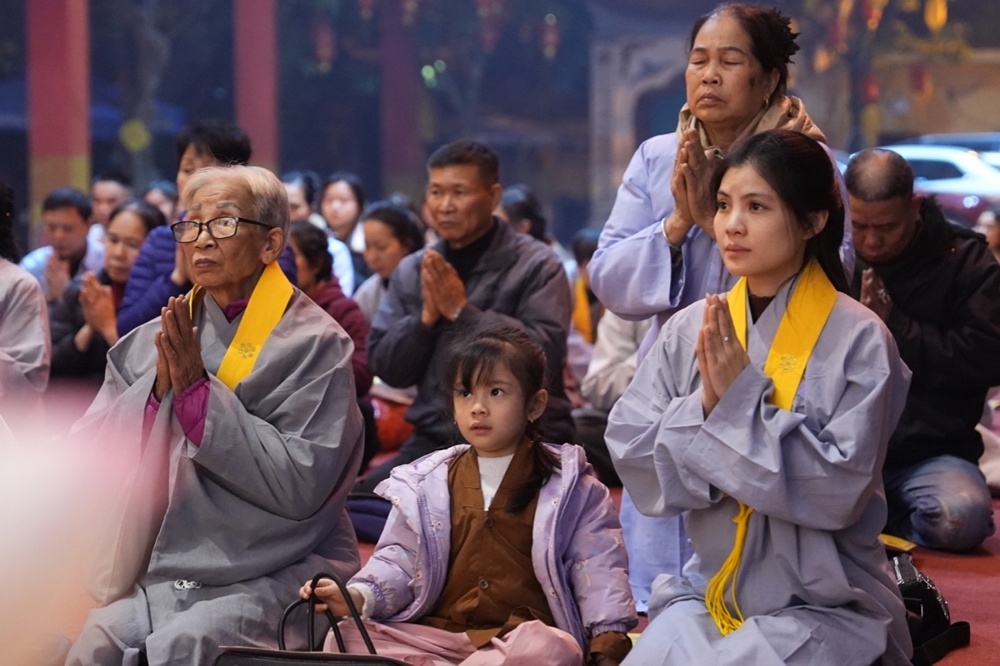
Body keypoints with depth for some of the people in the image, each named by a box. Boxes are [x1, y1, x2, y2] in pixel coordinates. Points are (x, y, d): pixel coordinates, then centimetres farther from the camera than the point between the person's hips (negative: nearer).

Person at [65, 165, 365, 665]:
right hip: (160, 579, 4)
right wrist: (157, 389, -9)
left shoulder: (314, 343, -2)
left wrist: (197, 390, -14)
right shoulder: (152, 340, 12)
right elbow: (85, 462, 6)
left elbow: (301, 484, -13)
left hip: (274, 579, -4)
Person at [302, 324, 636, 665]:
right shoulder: (426, 484, 13)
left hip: (524, 636, -2)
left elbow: (598, 568, 1)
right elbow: (398, 560, 10)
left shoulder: (568, 485, 5)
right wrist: (358, 596, -11)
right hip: (438, 634, 2)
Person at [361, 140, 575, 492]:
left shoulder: (536, 265, -3)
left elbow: (545, 354, -16)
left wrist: (462, 311, -15)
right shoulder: (410, 271, 10)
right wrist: (426, 317, -10)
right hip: (436, 438, 4)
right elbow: (384, 367, 7)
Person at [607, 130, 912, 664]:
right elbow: (635, 464, -3)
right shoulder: (687, 330, 1)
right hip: (708, 594, 4)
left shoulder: (858, 339, -10)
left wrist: (741, 399, -19)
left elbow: (841, 489, -17)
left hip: (824, 606, -4)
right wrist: (707, 407, -19)